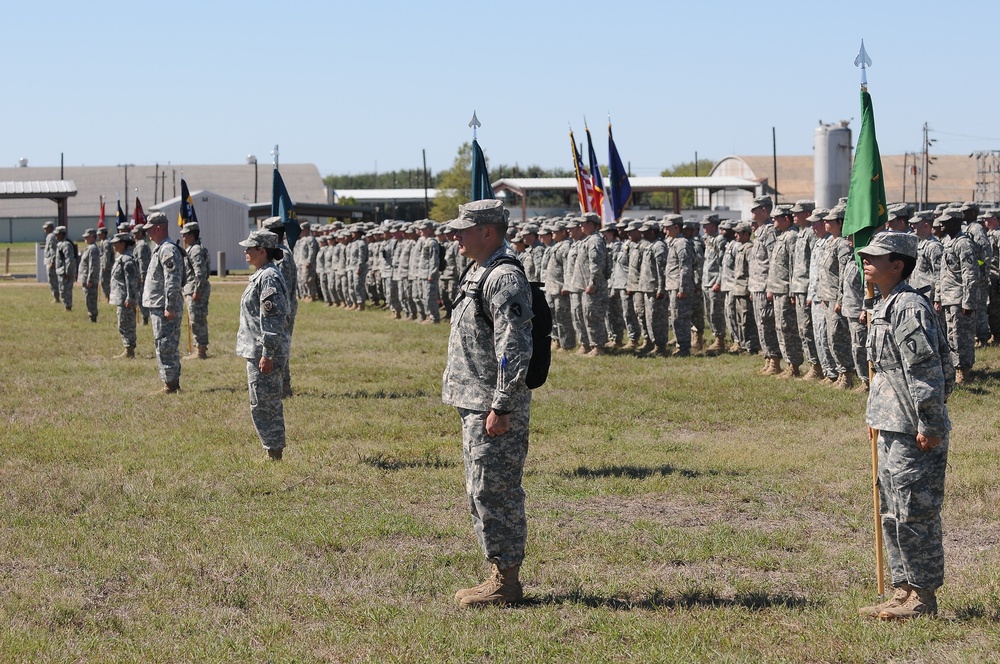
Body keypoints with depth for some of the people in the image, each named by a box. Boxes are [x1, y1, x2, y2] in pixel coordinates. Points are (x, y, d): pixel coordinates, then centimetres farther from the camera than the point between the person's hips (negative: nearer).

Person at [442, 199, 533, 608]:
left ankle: (506, 584, -1)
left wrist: (501, 407, -24)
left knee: (495, 493, -7)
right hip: (474, 406, 11)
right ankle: (500, 576, 21)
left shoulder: (505, 279, -17)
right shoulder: (480, 275, 17)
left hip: (495, 410, -11)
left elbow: (514, 350, -23)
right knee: (482, 493, 14)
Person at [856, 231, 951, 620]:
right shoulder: (885, 306, 16)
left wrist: (928, 426, -21)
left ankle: (923, 597, 2)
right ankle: (904, 592, 22)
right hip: (893, 428, 11)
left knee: (914, 514, -5)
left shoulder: (909, 307, -16)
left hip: (915, 433, -11)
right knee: (893, 514, 15)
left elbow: (926, 369, -20)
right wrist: (878, 418, 23)